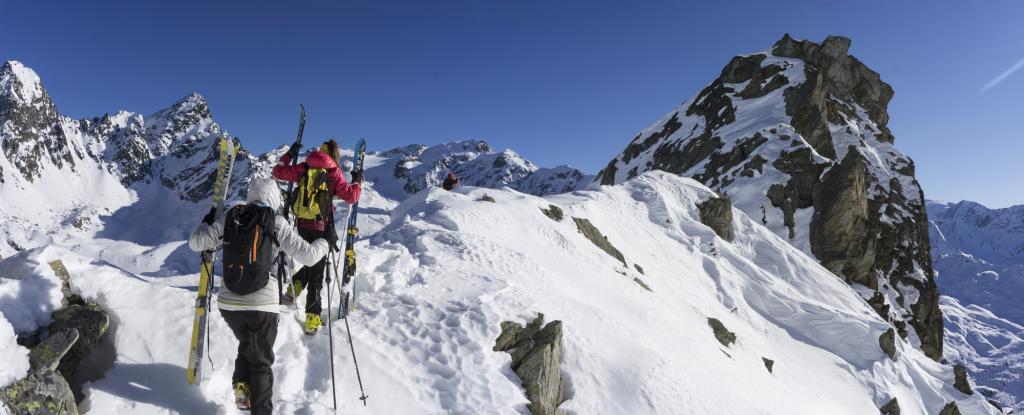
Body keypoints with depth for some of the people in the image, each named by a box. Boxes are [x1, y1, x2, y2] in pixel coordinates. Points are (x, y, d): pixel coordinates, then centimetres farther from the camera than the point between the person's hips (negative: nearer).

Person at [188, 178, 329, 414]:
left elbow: (195, 243, 7)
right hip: (262, 305, -3)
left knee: (246, 346, 32)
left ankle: (241, 385, 17)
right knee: (261, 362, 14)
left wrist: (206, 223, 26)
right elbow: (308, 256, -9)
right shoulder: (277, 224, -7)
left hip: (228, 303, 4)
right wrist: (325, 243, 11)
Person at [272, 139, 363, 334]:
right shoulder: (333, 173, -6)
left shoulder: (304, 168, 4)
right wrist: (358, 181, 7)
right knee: (316, 272, 5)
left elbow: (278, 171, 13)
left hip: (302, 225, 4)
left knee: (311, 262, 30)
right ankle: (312, 318, 6)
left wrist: (289, 154, 25)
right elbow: (351, 196, -10)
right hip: (321, 228, -4)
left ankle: (293, 288, 12)